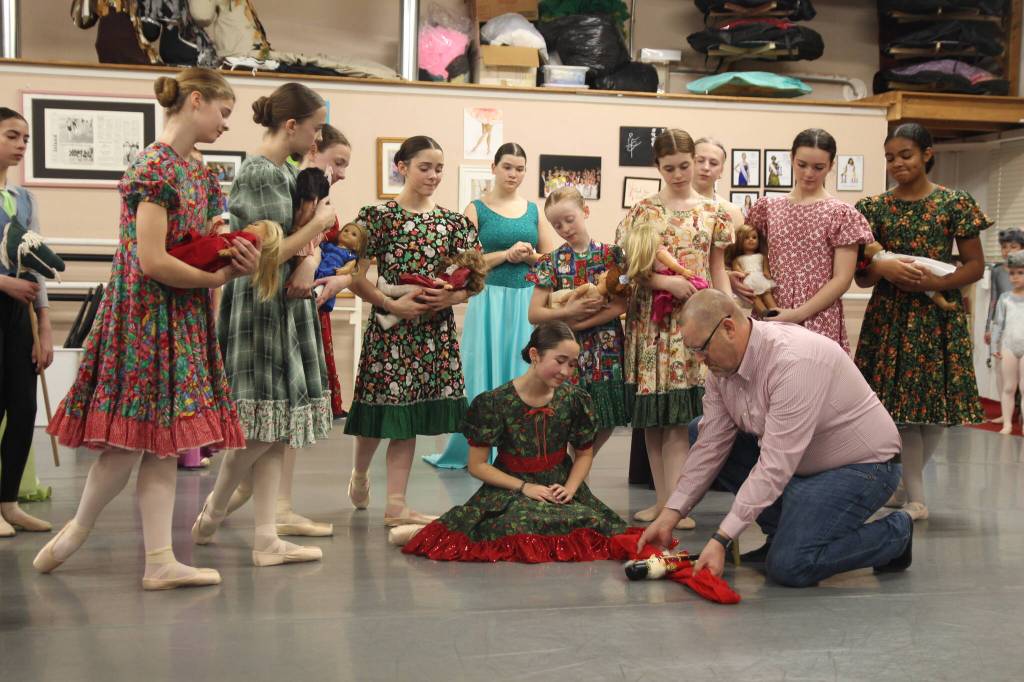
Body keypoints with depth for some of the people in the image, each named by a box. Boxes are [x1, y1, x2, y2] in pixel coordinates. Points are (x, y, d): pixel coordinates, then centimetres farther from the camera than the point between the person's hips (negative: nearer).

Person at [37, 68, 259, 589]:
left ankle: (160, 561, 10)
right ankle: (77, 531, 21)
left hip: (183, 319, 9)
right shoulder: (154, 166, -14)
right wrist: (217, 277, -8)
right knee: (131, 437, -2)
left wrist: (238, 262, -4)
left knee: (163, 439, 7)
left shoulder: (198, 172, 14)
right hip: (146, 315, -9)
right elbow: (152, 262, -20)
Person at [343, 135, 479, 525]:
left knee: (410, 415, 6)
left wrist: (452, 297, -11)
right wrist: (393, 305, -16)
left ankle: (396, 505, 13)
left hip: (435, 330, 4)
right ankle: (359, 474, 35)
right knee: (381, 408, 3)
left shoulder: (453, 223, 7)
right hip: (390, 328, -3)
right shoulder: (379, 216, -5)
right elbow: (355, 277, -9)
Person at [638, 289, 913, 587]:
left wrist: (721, 539, -35)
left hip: (861, 465, -8)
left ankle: (895, 532, 3)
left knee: (788, 566, -23)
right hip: (801, 459, 9)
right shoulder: (722, 363, -6)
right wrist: (670, 515, -7)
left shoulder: (794, 361, -32)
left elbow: (776, 465, -34)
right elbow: (711, 445, -2)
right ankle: (785, 531, 5)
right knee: (699, 432, -1)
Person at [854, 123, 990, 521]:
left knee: (936, 404, 2)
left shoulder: (955, 202, 1)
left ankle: (906, 484, 22)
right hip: (891, 315, 1)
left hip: (940, 316, -1)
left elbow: (975, 265, 1)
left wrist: (933, 283, -15)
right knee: (902, 403, -2)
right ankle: (915, 498, 10)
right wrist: (883, 268, -17)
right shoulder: (875, 207, 5)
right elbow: (862, 277, 5)